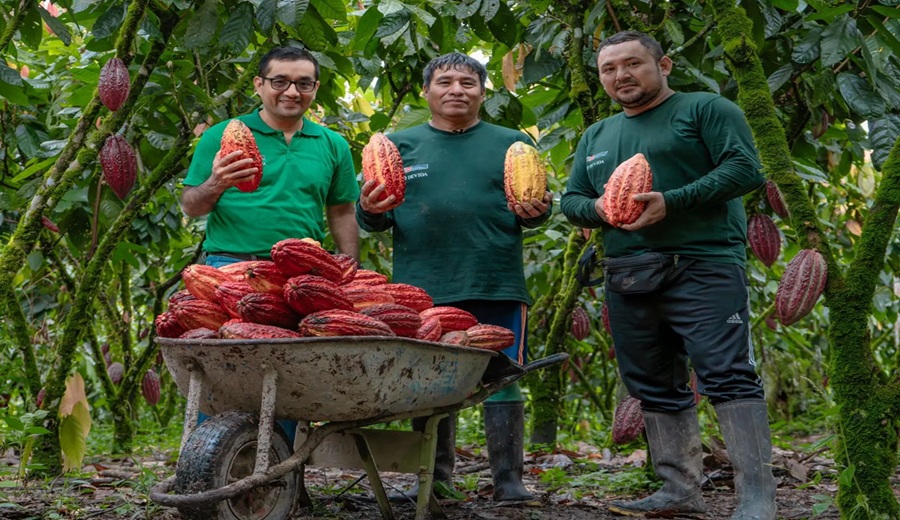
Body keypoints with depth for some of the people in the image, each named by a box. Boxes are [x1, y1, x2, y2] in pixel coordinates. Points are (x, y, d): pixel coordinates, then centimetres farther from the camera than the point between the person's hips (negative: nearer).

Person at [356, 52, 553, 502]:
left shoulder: (511, 144, 13)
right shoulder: (399, 145, 14)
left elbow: (534, 206, 13)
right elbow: (372, 219, 13)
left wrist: (534, 211, -11)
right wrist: (371, 210, -11)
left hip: (496, 286, -1)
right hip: (422, 288, 1)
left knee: (501, 380, -2)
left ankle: (508, 479, 6)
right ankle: (435, 477, 17)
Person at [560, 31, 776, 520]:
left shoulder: (706, 109, 2)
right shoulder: (595, 137, 22)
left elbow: (744, 168, -10)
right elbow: (570, 200, 21)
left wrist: (672, 202, -19)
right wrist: (597, 209, -4)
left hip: (702, 266, -7)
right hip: (628, 278, 7)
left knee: (728, 377, -14)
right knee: (655, 388, 8)